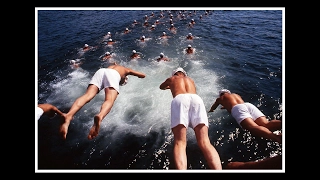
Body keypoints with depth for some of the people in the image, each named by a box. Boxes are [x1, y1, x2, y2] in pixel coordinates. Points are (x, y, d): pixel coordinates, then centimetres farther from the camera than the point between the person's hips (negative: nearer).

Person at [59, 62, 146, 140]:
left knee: (87, 96, -19)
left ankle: (68, 115, -47)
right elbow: (143, 75, 40)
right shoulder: (127, 70, 38)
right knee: (109, 100, -26)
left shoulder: (113, 66, 47)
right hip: (113, 74, -4)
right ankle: (99, 117, -61)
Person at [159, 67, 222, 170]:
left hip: (180, 99, -2)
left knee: (180, 142, -15)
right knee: (204, 142, -13)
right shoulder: (190, 80, 42)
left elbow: (161, 87, 59)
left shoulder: (171, 79, 37)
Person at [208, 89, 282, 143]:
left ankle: (276, 137, -61)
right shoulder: (237, 95, 45)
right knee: (266, 125, -19)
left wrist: (210, 111, 72)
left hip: (237, 109, -5)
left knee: (253, 128, -31)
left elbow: (212, 109, 50)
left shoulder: (220, 98, 33)